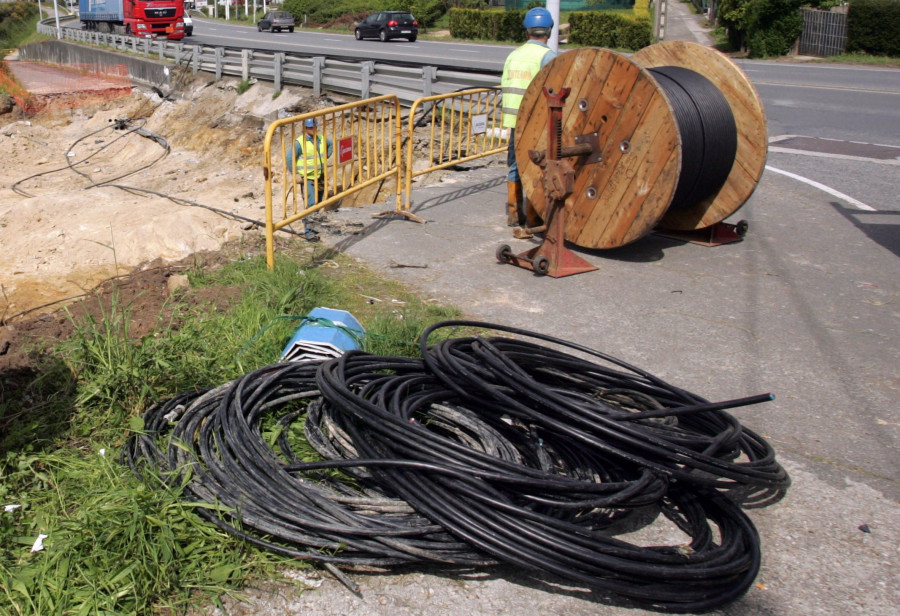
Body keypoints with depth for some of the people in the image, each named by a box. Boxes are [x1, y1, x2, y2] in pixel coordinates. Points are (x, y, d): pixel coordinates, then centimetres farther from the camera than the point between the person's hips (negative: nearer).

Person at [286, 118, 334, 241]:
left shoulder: (321, 139, 5)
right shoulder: (300, 142, -14)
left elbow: (331, 145, 27)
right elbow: (289, 158, -14)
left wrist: (325, 157, 16)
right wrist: (295, 174, -12)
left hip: (320, 178, 6)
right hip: (307, 179, -6)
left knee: (318, 204, 13)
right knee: (310, 204, -13)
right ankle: (307, 231, -9)